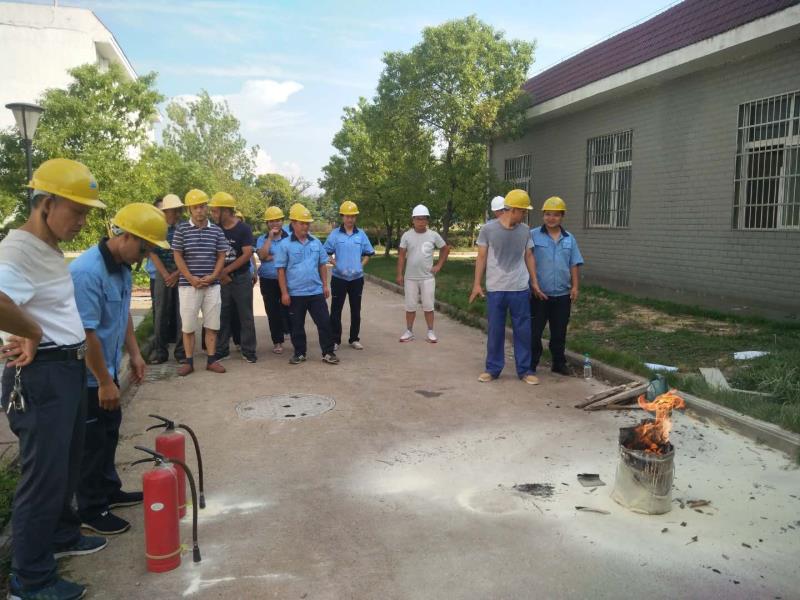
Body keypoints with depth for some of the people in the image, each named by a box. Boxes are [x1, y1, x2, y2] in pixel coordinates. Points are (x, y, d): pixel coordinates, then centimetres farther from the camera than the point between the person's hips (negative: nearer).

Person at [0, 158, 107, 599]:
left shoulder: (49, 248, 11)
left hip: (69, 370, 10)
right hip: (40, 377, -10)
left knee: (65, 468, 24)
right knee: (44, 476, 2)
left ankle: (61, 536, 44)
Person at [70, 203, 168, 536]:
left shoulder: (122, 267, 1)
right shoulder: (86, 272, -28)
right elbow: (86, 333, -27)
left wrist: (134, 353, 12)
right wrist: (104, 382, -22)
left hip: (107, 368, 9)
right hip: (86, 376, -9)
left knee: (109, 432, 21)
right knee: (91, 442, 4)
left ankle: (109, 490, 37)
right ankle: (91, 511, 19)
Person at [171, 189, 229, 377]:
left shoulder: (216, 231, 6)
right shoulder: (182, 229, -1)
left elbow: (221, 256, 7)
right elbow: (178, 257, -2)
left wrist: (212, 277, -8)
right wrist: (192, 279, -11)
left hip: (212, 285, 2)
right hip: (188, 285, -2)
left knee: (212, 325, 6)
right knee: (188, 325, 4)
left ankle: (211, 360, 16)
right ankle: (189, 362, 13)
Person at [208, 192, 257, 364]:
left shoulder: (243, 228, -8)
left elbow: (247, 254, -15)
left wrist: (226, 270, -14)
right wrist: (220, 273, -7)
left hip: (241, 278, -3)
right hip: (222, 279, 4)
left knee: (245, 315, 3)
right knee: (222, 315, 9)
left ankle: (248, 351, 9)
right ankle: (221, 349, 19)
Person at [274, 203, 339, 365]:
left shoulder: (316, 242, 5)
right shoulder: (285, 245, -5)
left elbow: (322, 265, 13)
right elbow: (281, 270, -5)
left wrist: (325, 285, 8)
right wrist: (284, 293, -8)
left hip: (316, 291, 3)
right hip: (295, 294, -2)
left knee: (324, 322, 2)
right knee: (297, 326, 9)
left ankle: (328, 353, 12)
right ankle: (299, 353, 23)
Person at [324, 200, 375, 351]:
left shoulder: (361, 234, 2)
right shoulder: (335, 234, -4)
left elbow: (368, 253, 10)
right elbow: (326, 253, 1)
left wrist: (361, 265, -3)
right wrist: (336, 265, -11)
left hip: (357, 278, 2)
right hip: (339, 278, -2)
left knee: (356, 310, 10)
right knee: (336, 310, 2)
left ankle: (354, 339, 21)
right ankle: (335, 340, 11)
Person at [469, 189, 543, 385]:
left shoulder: (525, 230, 4)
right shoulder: (488, 229, -5)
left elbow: (529, 257, 12)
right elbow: (481, 257, 0)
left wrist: (534, 282, 11)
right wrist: (477, 284, -3)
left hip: (520, 289, 2)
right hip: (495, 289, -2)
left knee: (523, 331, 6)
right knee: (495, 331, 6)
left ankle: (524, 370, 17)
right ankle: (493, 369, 19)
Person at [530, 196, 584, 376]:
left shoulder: (569, 238, 9)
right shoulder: (533, 235, -4)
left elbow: (574, 265, 11)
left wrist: (575, 286, 2)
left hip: (562, 295, 4)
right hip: (539, 294, -4)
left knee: (559, 333, 14)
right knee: (534, 332, 2)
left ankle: (559, 364, 27)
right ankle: (531, 366, 12)